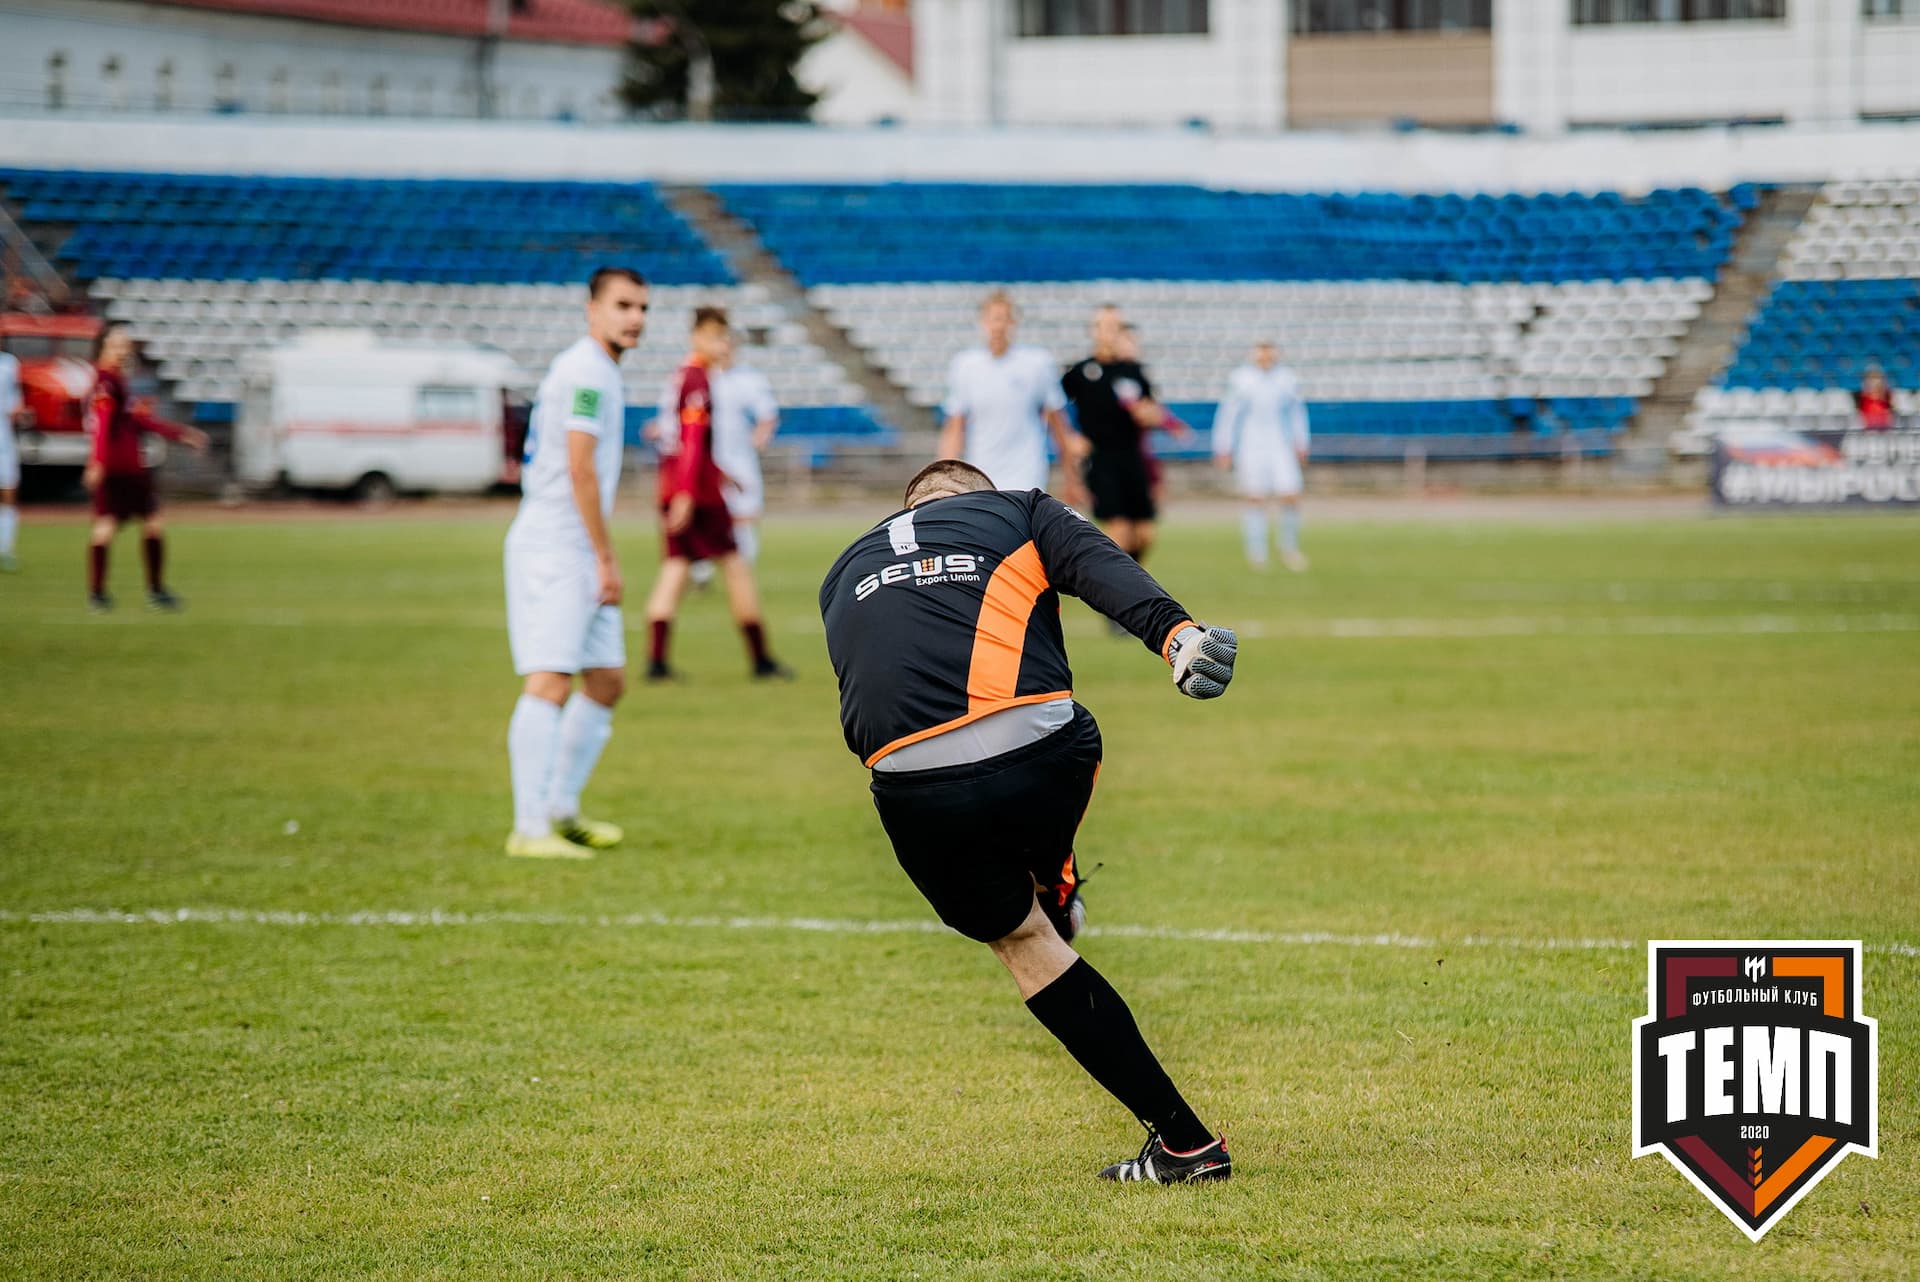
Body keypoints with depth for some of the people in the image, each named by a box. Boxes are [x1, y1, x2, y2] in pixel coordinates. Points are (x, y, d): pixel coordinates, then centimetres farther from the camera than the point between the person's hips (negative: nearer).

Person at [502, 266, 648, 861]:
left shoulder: (599, 372, 19)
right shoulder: (585, 371, -12)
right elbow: (579, 468, -19)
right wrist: (607, 560, -17)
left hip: (581, 559, 10)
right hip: (550, 550, -10)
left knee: (607, 682, 13)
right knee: (550, 682, -15)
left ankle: (560, 811, 21)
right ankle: (529, 829, -18)